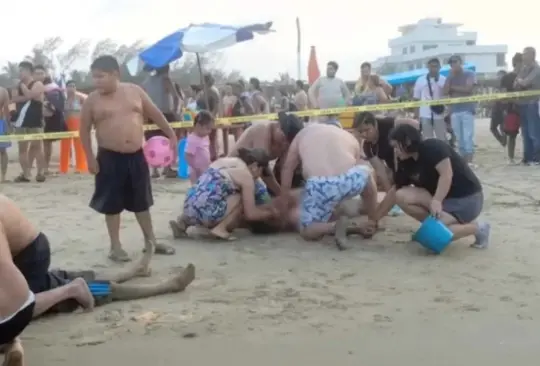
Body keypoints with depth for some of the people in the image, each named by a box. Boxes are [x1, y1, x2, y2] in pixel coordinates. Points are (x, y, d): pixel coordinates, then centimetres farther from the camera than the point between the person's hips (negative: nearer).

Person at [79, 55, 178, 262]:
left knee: (142, 202, 13)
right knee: (112, 204, 5)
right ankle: (115, 246, 16)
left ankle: (150, 241, 24)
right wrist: (90, 158, -4)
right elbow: (84, 130, 0)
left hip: (136, 156, 2)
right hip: (110, 158, -2)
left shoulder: (135, 91, 1)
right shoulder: (93, 100, -5)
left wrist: (171, 135, 14)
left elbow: (155, 114, 11)